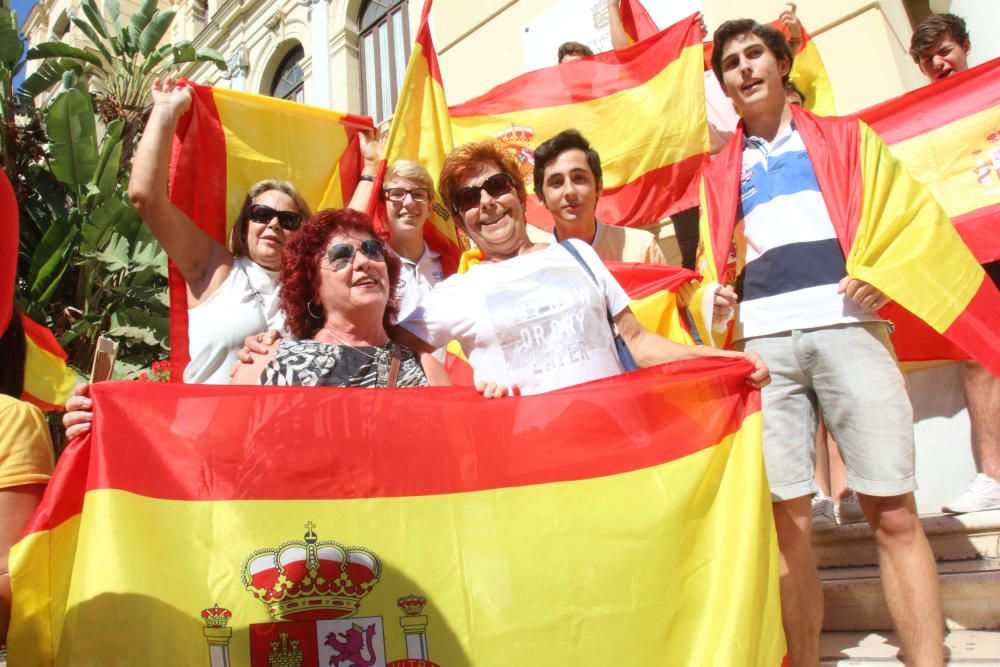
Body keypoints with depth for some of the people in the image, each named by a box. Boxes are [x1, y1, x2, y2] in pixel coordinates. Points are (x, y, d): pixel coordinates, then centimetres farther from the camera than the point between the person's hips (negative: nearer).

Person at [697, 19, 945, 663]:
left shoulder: (844, 137, 20)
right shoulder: (719, 172, 23)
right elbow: (713, 262, 22)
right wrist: (716, 303, 0)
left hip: (846, 325, -1)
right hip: (762, 340, 1)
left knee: (894, 514, -5)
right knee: (787, 521, -2)